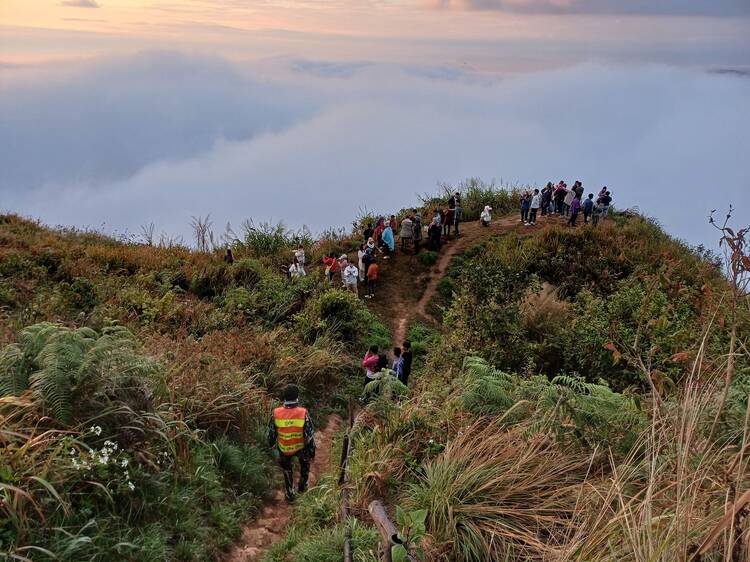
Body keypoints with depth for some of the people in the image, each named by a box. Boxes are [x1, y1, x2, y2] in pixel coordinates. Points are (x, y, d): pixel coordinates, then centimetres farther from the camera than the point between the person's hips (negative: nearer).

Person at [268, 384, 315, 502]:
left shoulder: (276, 414, -24)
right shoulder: (303, 414, -27)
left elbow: (271, 433, -8)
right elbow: (310, 436, -18)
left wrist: (271, 444, 14)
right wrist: (312, 453, -3)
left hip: (283, 449, 1)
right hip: (300, 448, -1)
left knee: (287, 470, 28)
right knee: (305, 462, 34)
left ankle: (290, 494, 42)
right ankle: (302, 486, 43)